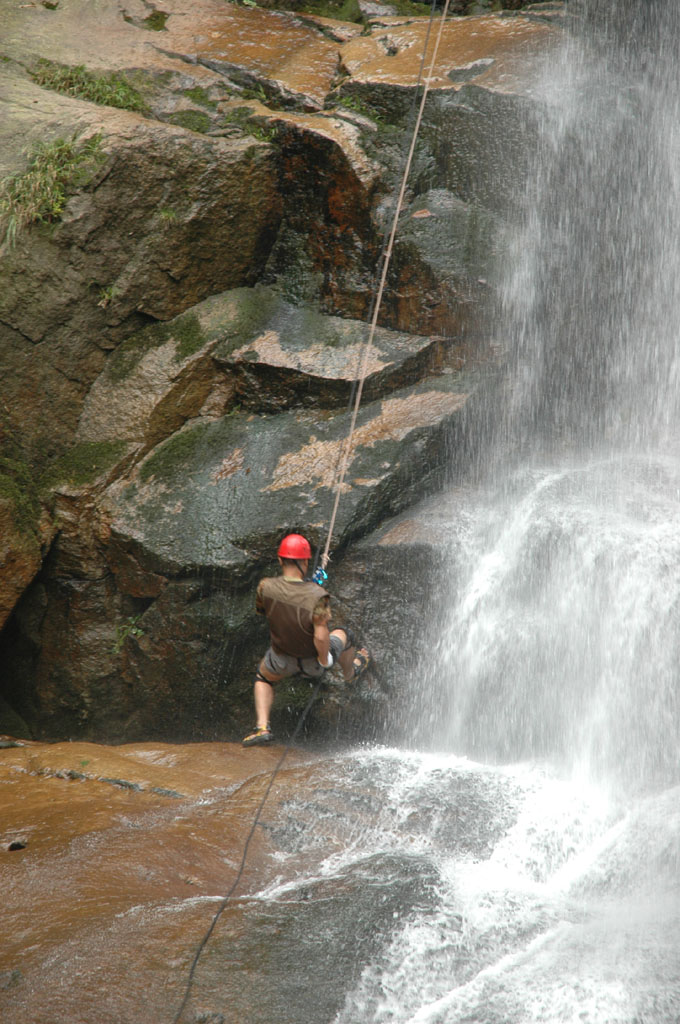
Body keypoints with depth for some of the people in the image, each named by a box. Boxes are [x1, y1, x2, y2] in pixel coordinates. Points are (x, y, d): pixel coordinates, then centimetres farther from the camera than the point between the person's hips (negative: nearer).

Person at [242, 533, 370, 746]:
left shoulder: (266, 587, -25)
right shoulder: (317, 596, -33)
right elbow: (321, 637, -35)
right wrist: (324, 660, -15)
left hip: (282, 660, 1)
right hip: (313, 661, -1)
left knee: (263, 679, 36)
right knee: (343, 635, 32)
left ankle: (262, 727, 16)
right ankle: (352, 671, 63)